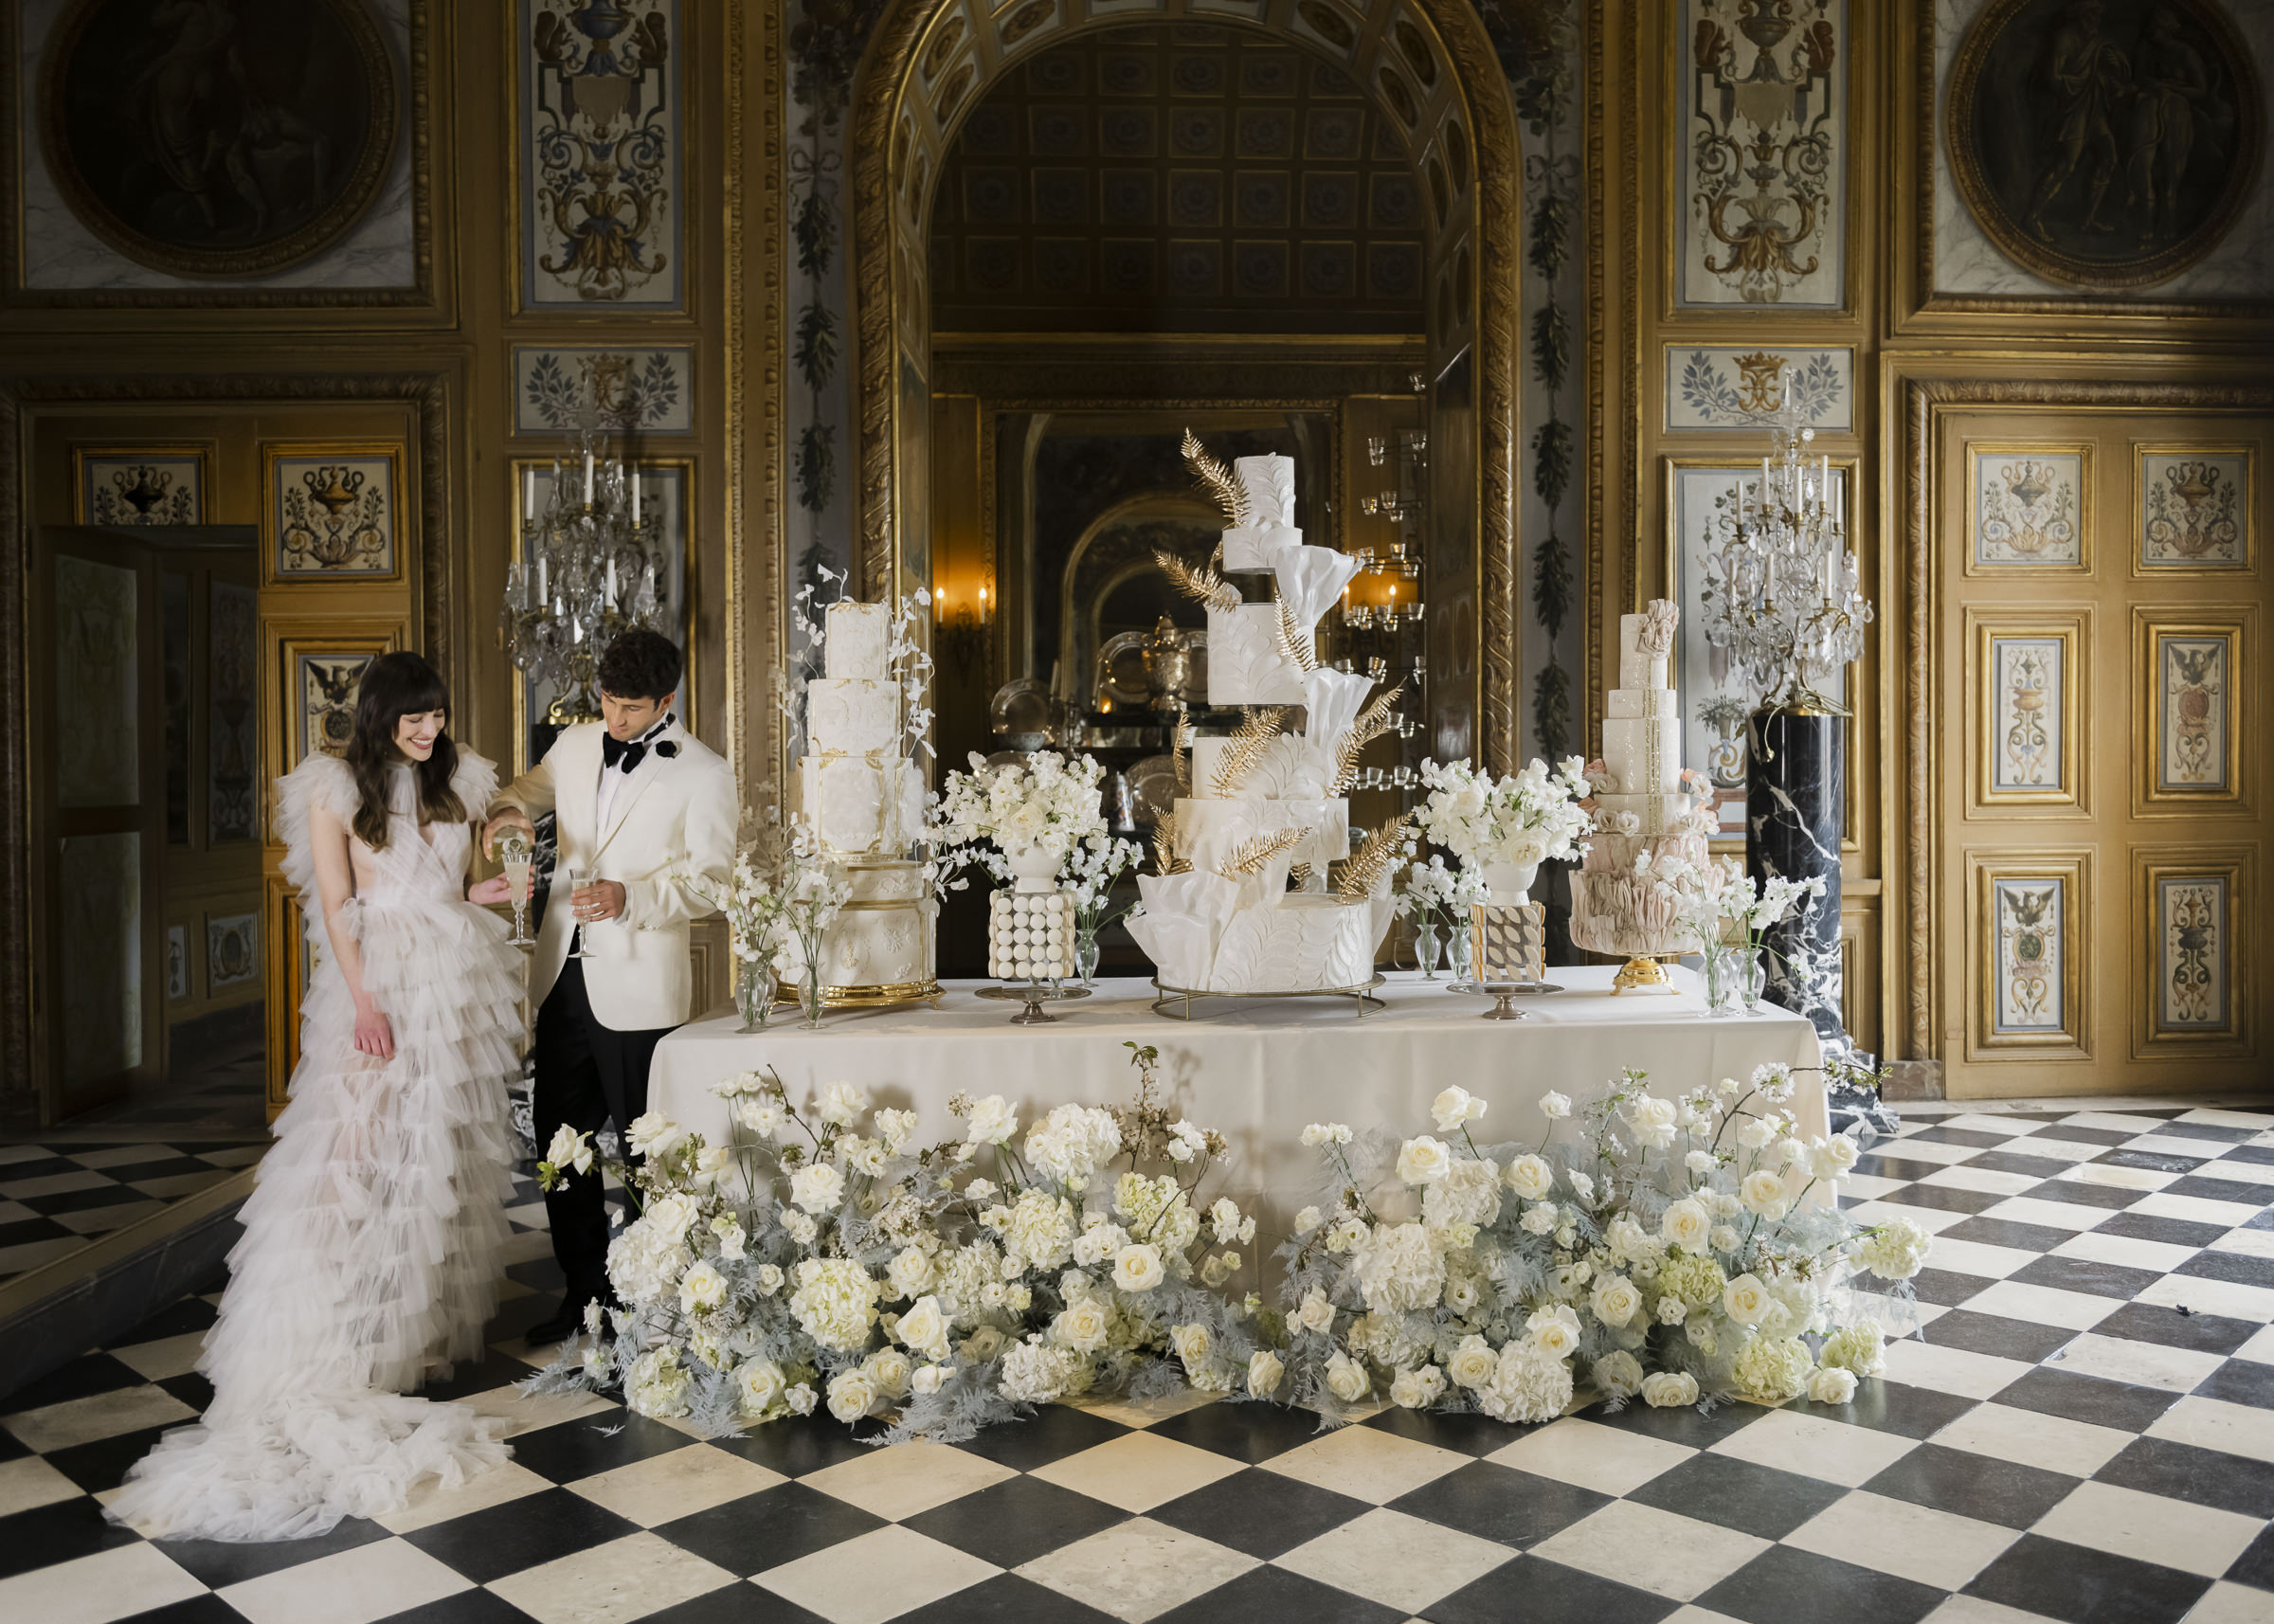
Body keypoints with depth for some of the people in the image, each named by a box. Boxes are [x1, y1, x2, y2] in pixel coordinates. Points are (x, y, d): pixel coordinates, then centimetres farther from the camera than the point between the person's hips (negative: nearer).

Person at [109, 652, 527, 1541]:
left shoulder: (456, 779, 13)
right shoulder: (337, 788, -2)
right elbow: (338, 908, -6)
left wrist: (480, 891, 1)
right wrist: (362, 1001, -14)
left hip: (459, 977, 5)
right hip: (384, 977, -5)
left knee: (453, 1150, 8)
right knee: (366, 1151, -8)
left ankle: (439, 1317, 18)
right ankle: (351, 1338, -2)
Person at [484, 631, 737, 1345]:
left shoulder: (704, 774, -6)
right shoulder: (575, 744, 9)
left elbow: (711, 879, -10)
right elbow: (529, 788, 25)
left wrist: (631, 898, -25)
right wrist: (509, 810, 1)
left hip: (636, 986, -6)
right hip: (565, 975, 6)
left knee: (643, 1148, 2)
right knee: (559, 1135, 12)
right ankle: (582, 1290, 27)